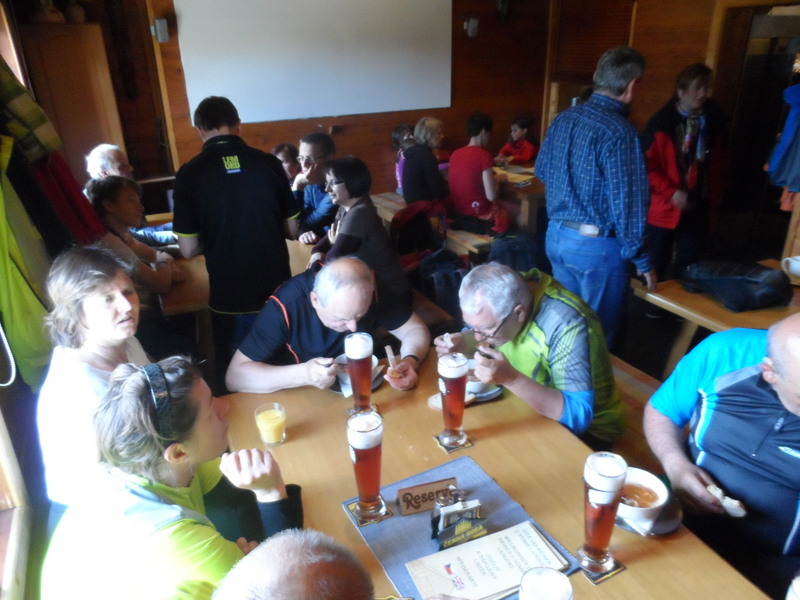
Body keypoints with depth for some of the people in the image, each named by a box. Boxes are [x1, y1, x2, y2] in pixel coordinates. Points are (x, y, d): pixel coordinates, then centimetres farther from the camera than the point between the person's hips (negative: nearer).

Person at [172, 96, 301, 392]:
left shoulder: (190, 174, -8)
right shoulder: (269, 163, -4)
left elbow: (189, 249, -5)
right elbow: (292, 230, 3)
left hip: (229, 300, -1)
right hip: (277, 292, 2)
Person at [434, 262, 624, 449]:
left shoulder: (567, 325, -32)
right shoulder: (502, 296, -13)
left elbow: (578, 415, -33)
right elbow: (478, 337, 7)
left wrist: (511, 378, -43)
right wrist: (463, 343, -15)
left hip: (584, 428, -5)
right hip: (526, 409, 6)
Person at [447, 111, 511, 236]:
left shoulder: (455, 154, 2)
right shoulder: (484, 156, -18)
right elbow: (491, 196, -18)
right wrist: (497, 179, 0)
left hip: (455, 213, 6)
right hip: (477, 217, -6)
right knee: (506, 214, 22)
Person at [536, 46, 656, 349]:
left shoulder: (563, 118, 3)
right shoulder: (619, 131, -19)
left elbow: (541, 170, 16)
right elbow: (627, 203, -19)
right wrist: (642, 261, -9)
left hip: (556, 235, 8)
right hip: (596, 245, -8)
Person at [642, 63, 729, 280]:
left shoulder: (716, 119, 2)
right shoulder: (660, 122, -8)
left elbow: (721, 160, 14)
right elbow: (647, 166, -9)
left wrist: (717, 193, 10)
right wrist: (671, 193, -17)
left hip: (700, 206, 3)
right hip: (665, 207, -3)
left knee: (690, 266, 8)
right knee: (656, 266, 8)